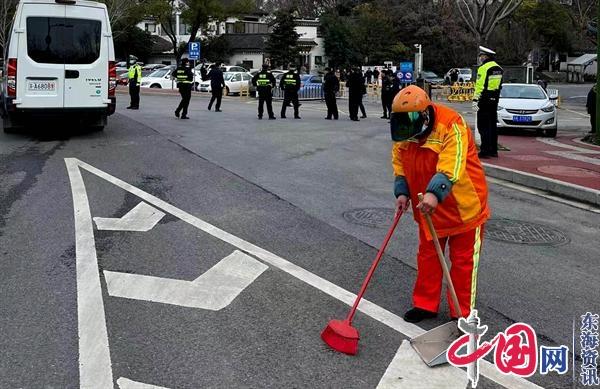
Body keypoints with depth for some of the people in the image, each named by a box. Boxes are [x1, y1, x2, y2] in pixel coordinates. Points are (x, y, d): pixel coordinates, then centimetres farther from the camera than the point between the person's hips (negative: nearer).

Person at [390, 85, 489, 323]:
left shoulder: (452, 125, -27)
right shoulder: (404, 133, -6)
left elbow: (451, 166, -39)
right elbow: (400, 165, 5)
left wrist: (435, 193, -51)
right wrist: (402, 192, -7)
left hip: (463, 206, -6)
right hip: (428, 208, 6)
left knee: (463, 260, 8)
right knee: (427, 256, 15)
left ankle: (462, 312, 21)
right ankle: (425, 304, 30)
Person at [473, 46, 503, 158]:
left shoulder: (483, 68, -13)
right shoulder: (498, 68, 14)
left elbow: (479, 86, -19)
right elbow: (499, 85, 16)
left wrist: (475, 100, -19)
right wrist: (495, 96, 20)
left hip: (485, 99, -9)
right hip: (494, 99, 9)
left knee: (483, 126, -6)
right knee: (492, 125, 14)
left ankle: (485, 150, -9)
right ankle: (493, 150, 18)